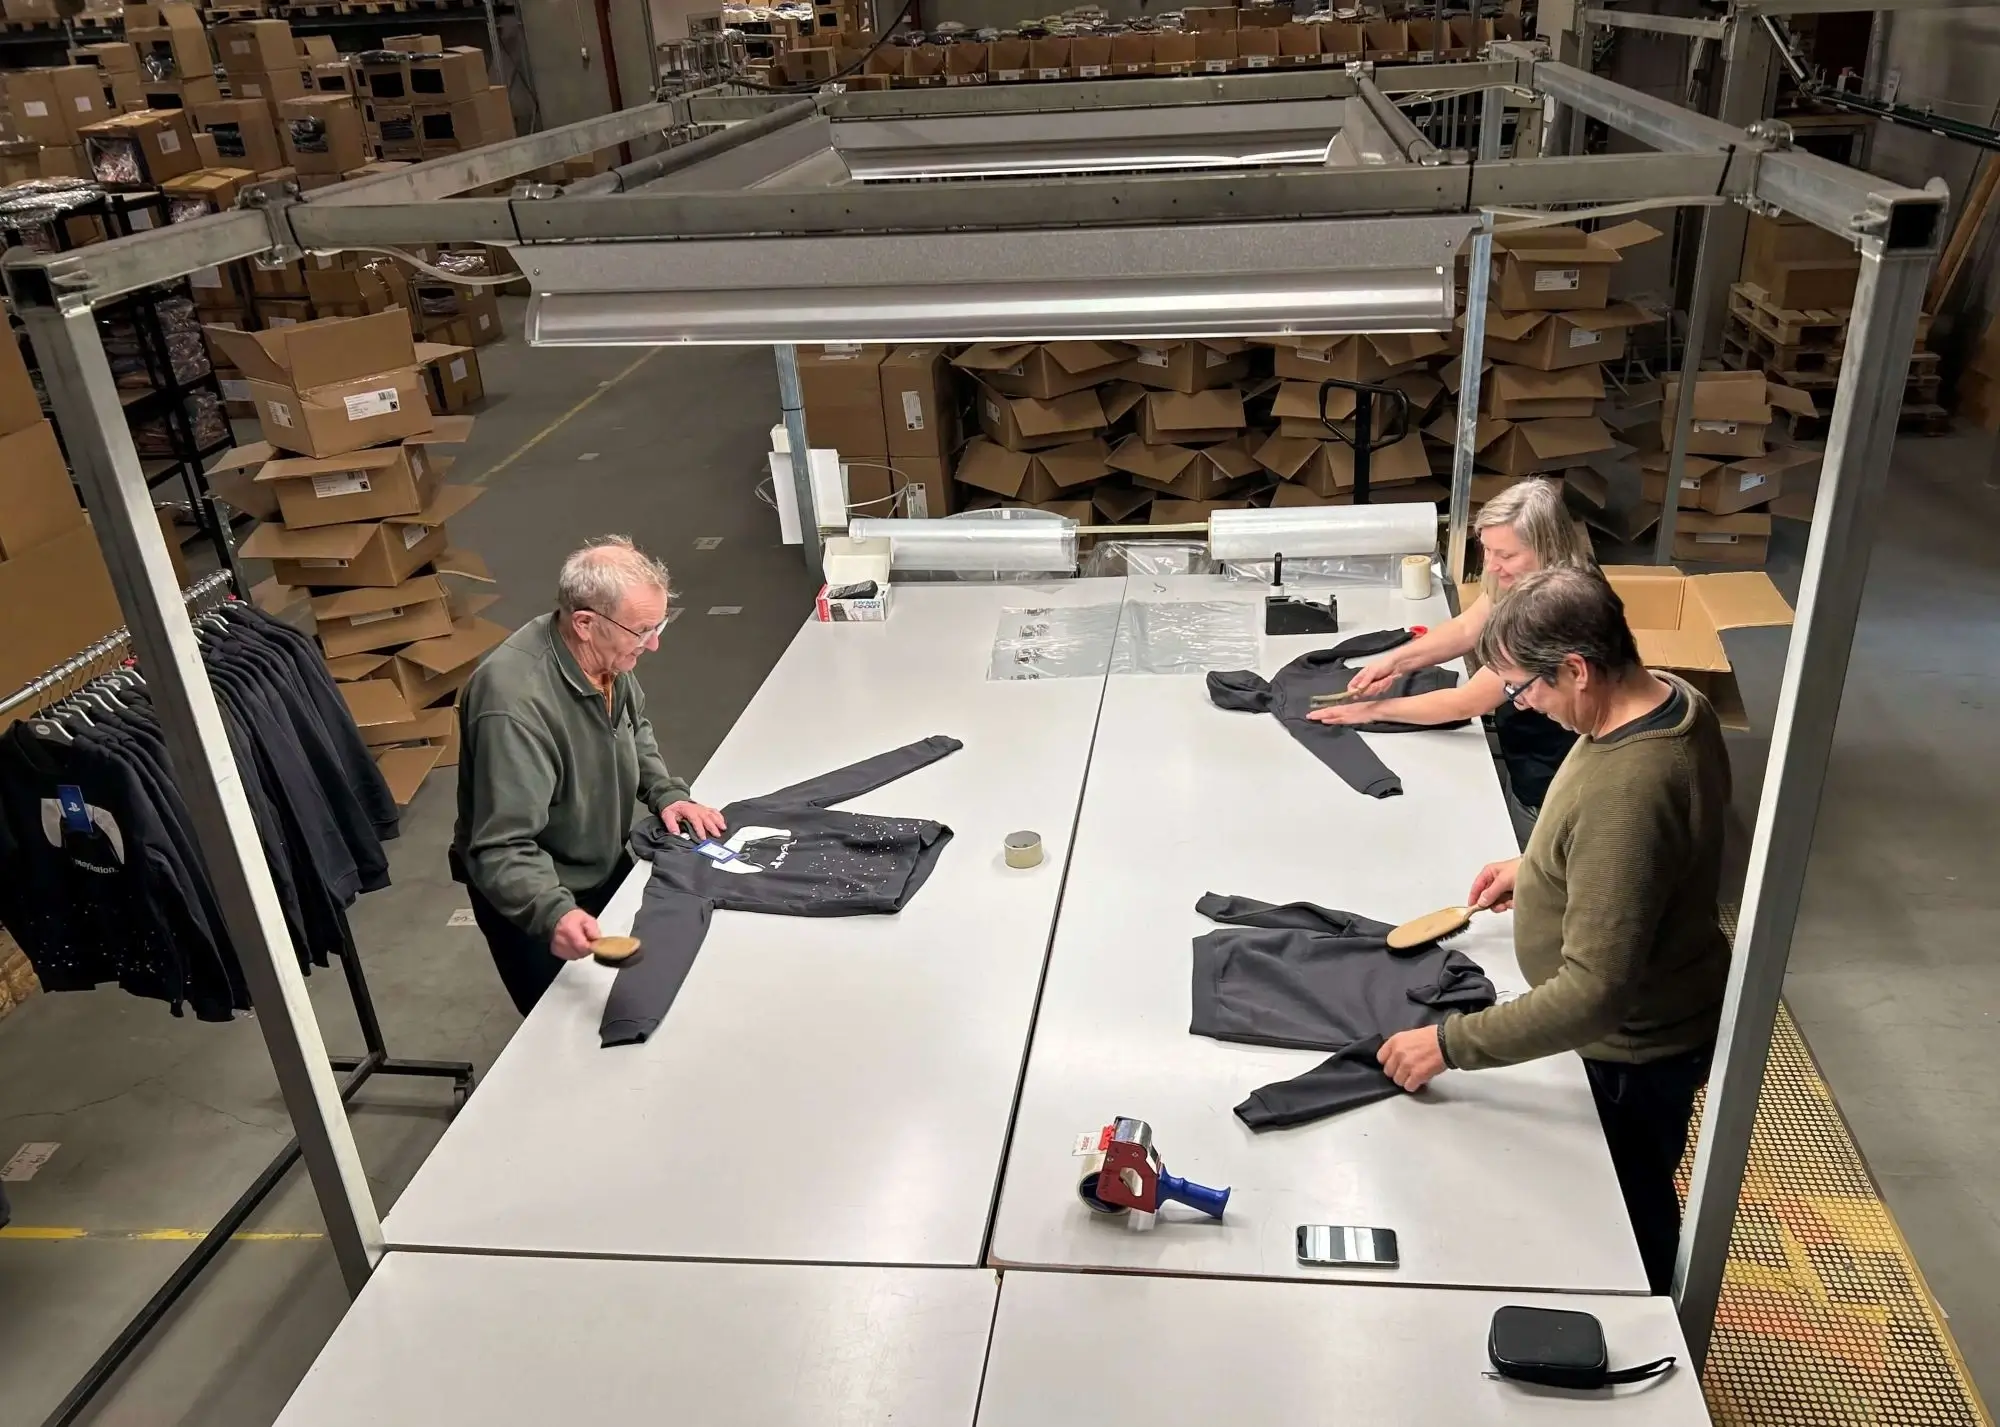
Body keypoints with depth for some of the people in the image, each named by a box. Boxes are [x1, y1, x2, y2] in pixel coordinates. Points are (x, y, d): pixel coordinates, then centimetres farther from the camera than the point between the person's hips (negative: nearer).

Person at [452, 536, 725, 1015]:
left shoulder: (606, 654, -13)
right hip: (535, 902, -7)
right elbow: (502, 850, -36)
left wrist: (666, 793, -5)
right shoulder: (515, 702, -37)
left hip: (608, 868, 7)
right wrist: (553, 913, -52)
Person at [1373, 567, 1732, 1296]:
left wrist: (1450, 1043, -30)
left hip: (1633, 1050, -9)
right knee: (1632, 1203, 31)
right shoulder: (1672, 697, -9)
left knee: (1625, 1219, 18)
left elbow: (1595, 992, -37)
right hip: (1663, 1011, 9)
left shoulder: (1622, 793, -39)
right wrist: (1541, 867, 6)